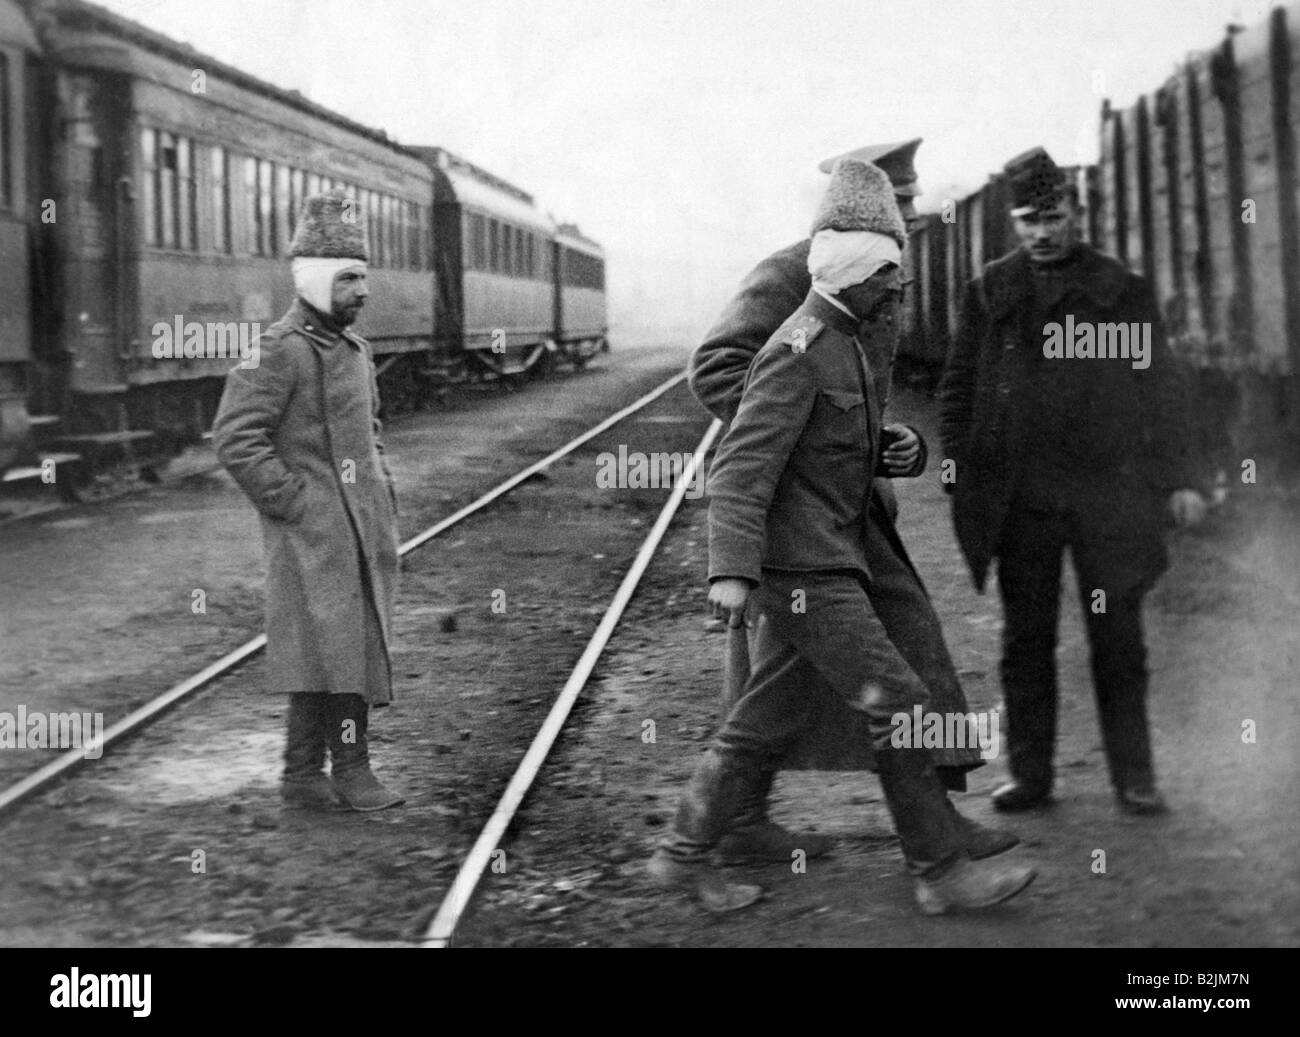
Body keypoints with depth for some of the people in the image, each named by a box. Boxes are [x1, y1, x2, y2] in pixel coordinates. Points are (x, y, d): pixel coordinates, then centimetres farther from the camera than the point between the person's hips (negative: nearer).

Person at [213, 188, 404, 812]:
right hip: (311, 534, -9)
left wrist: (380, 491, 16)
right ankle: (351, 769, -2)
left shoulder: (354, 349, 14)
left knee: (336, 648, 10)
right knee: (335, 643, -9)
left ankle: (302, 776, 17)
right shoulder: (277, 351, -13)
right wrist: (292, 501, -17)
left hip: (361, 527, 9)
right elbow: (234, 438, -18)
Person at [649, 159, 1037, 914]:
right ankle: (941, 871, -2)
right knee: (898, 705, -9)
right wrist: (732, 570, -30)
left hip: (826, 563, 10)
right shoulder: (799, 350, -15)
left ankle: (685, 855, 20)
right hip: (804, 568, -10)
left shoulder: (848, 343, 17)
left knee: (771, 720, 12)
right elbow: (742, 464, -22)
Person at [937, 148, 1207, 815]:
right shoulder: (990, 292, 8)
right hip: (1019, 498, 1)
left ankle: (1134, 778, 11)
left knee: (1117, 641, 2)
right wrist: (960, 477, 3)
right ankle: (1030, 776, 13)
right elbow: (957, 389, 11)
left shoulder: (1124, 292, 6)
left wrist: (1176, 478, 2)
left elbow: (1161, 391, 9)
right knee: (1025, 641, 5)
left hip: (1105, 494, -1)